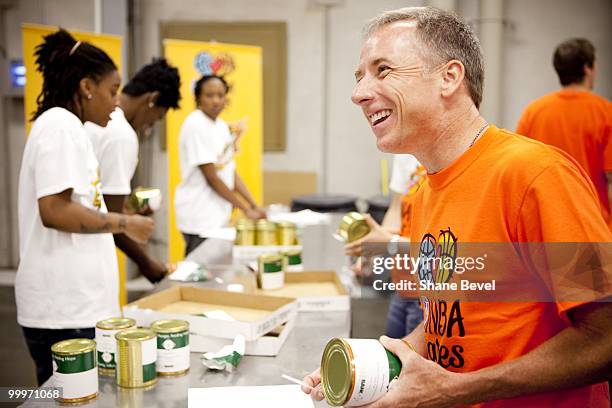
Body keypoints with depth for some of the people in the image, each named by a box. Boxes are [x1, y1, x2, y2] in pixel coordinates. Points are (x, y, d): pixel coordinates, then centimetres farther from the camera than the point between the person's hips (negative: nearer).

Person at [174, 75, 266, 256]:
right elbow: (211, 177, -16)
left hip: (218, 215, 8)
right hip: (200, 216, -8)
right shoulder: (195, 125, -14)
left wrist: (254, 205, 5)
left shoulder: (222, 125, 11)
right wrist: (246, 209, -12)